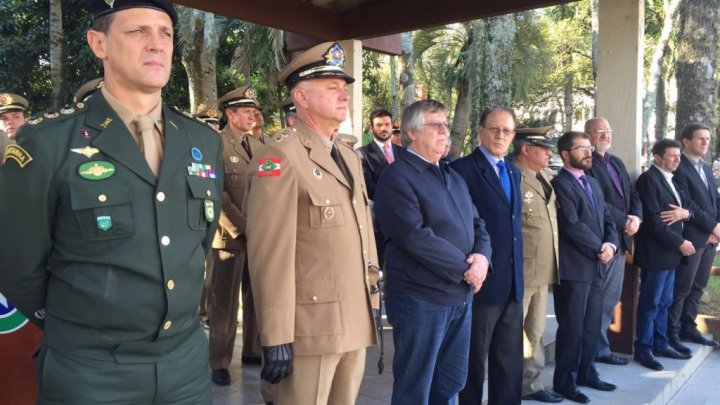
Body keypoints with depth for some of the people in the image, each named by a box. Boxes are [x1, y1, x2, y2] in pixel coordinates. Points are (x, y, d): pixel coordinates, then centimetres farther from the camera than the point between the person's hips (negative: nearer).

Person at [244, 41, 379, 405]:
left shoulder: (349, 156, 14)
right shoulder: (280, 156, -14)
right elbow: (271, 254, -19)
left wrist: (372, 304, 15)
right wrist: (276, 337, -20)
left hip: (356, 321, 8)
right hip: (312, 325, -8)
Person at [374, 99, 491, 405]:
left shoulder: (454, 177, 15)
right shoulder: (397, 177, -11)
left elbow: (477, 224, 13)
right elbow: (416, 237, -21)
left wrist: (481, 257, -8)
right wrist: (465, 268, -15)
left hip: (461, 296, 8)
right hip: (421, 298, -8)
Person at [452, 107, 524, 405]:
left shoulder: (512, 171, 14)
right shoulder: (462, 169, -11)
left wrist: (517, 272, 15)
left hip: (512, 284, 7)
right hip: (481, 281, -7)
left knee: (510, 362, 16)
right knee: (474, 362, 8)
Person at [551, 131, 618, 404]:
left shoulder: (593, 183, 17)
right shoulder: (560, 184, -11)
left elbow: (607, 219, 14)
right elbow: (572, 225, -18)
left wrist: (611, 244, -5)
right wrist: (599, 249, -10)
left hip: (596, 266, 8)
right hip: (574, 268, -8)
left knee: (592, 325, 15)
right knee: (572, 327, 1)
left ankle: (586, 372, 29)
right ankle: (564, 381, 14)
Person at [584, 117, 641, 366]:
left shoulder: (617, 162, 17)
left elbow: (632, 194, 15)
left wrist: (636, 217, -4)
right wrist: (625, 221, -13)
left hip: (621, 239, 9)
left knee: (611, 298, 14)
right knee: (599, 299, 1)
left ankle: (599, 345, 26)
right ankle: (599, 350, 13)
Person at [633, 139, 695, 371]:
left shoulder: (670, 180, 15)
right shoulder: (648, 179, -13)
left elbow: (685, 206, 17)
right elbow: (653, 220, -18)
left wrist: (686, 213, -7)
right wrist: (680, 243, -14)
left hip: (670, 252, 9)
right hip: (655, 252, -9)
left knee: (664, 302, 15)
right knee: (650, 303, 0)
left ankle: (660, 344, 26)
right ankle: (643, 350, 9)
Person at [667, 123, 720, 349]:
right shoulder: (678, 169, -12)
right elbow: (688, 205, -17)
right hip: (691, 238, -8)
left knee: (698, 287, 14)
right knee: (681, 288, -1)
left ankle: (688, 328, 24)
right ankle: (671, 333, 7)